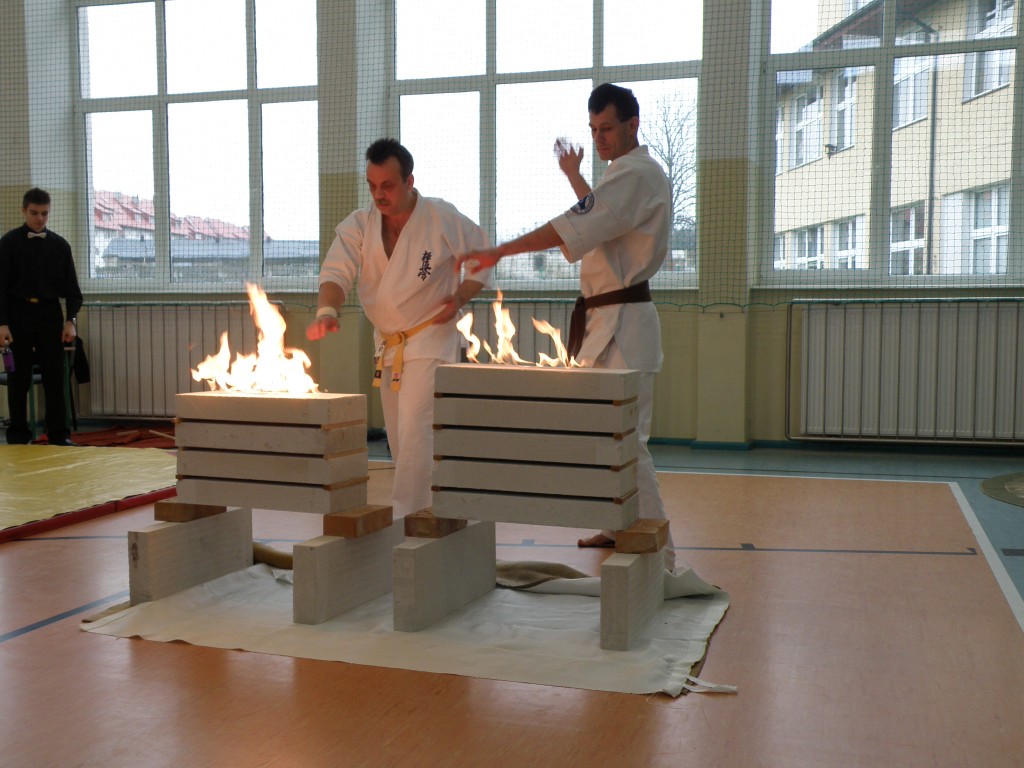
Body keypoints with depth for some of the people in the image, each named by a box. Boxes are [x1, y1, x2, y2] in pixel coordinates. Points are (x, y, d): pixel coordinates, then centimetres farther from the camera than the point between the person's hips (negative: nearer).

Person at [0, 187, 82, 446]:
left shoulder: (59, 245, 6)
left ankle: (59, 435, 7)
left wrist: (70, 320, -2)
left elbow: (71, 286, 8)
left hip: (50, 313, 2)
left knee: (55, 377, 2)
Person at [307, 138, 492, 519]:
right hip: (387, 343, 6)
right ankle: (420, 506, 30)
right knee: (398, 436, 14)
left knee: (414, 429, -16)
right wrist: (326, 311, -35)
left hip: (431, 340, -6)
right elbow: (337, 271, -14)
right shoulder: (359, 225, -3)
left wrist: (460, 297, -15)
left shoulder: (444, 219, -12)